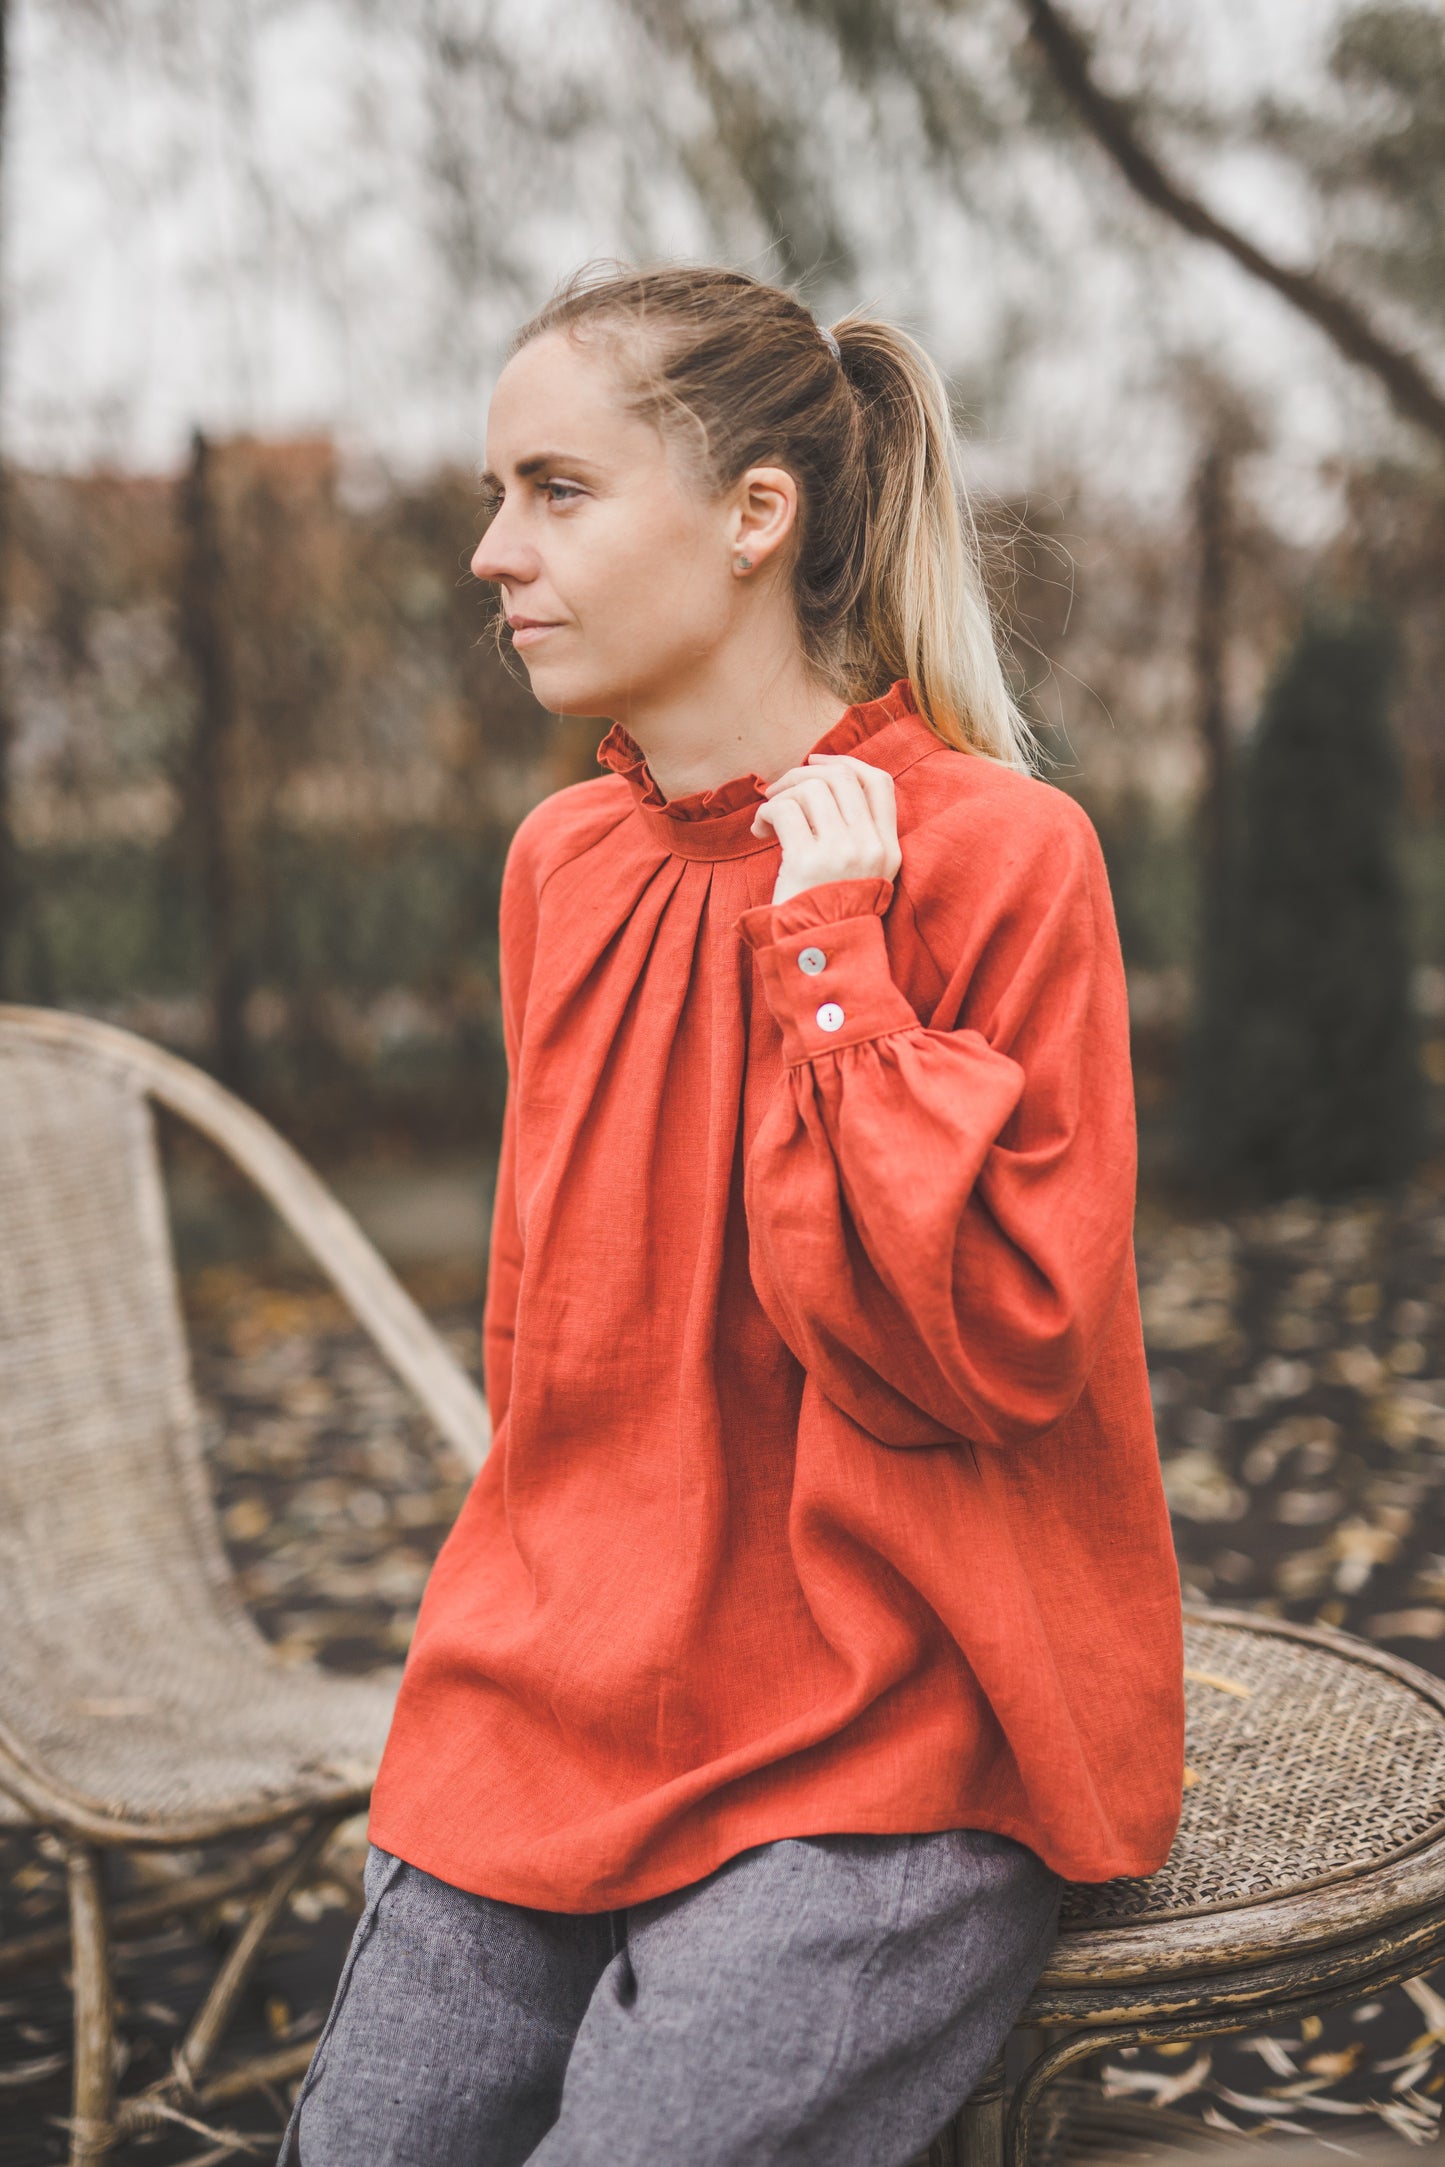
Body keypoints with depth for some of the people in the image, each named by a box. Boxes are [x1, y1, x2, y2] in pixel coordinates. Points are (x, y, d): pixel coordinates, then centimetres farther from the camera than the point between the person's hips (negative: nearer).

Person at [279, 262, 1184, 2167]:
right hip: (560, 1713, 6)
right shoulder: (563, 862, 7)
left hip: (896, 1742, -5)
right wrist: (534, 1628, 13)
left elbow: (1008, 1343, -17)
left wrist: (831, 959, -18)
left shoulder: (1000, 852, -12)